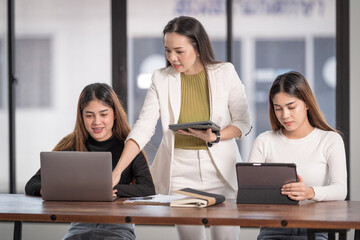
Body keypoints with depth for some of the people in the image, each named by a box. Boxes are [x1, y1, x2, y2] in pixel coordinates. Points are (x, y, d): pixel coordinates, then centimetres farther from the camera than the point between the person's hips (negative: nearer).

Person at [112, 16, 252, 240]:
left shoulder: (225, 73, -1)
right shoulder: (161, 79, 2)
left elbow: (244, 123, 2)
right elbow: (143, 128, -4)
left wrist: (214, 137, -18)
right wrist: (117, 172, -15)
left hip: (221, 168, 0)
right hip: (179, 169, 1)